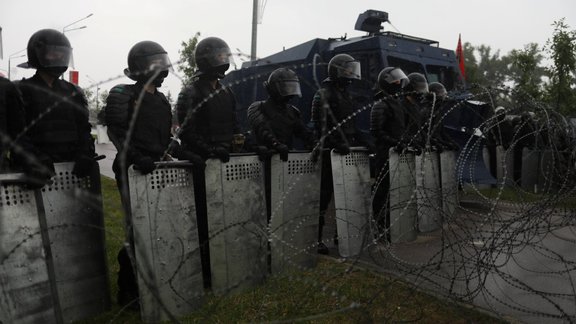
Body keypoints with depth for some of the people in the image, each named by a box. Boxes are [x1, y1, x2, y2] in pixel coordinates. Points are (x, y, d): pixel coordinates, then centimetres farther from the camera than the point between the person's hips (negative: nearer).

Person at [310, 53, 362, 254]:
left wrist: (361, 143, 20)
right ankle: (316, 239, -1)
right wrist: (338, 144, -28)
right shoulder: (324, 94, -7)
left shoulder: (346, 95, 21)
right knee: (324, 196, -7)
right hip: (330, 152, -9)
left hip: (346, 151, 9)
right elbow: (323, 125, -20)